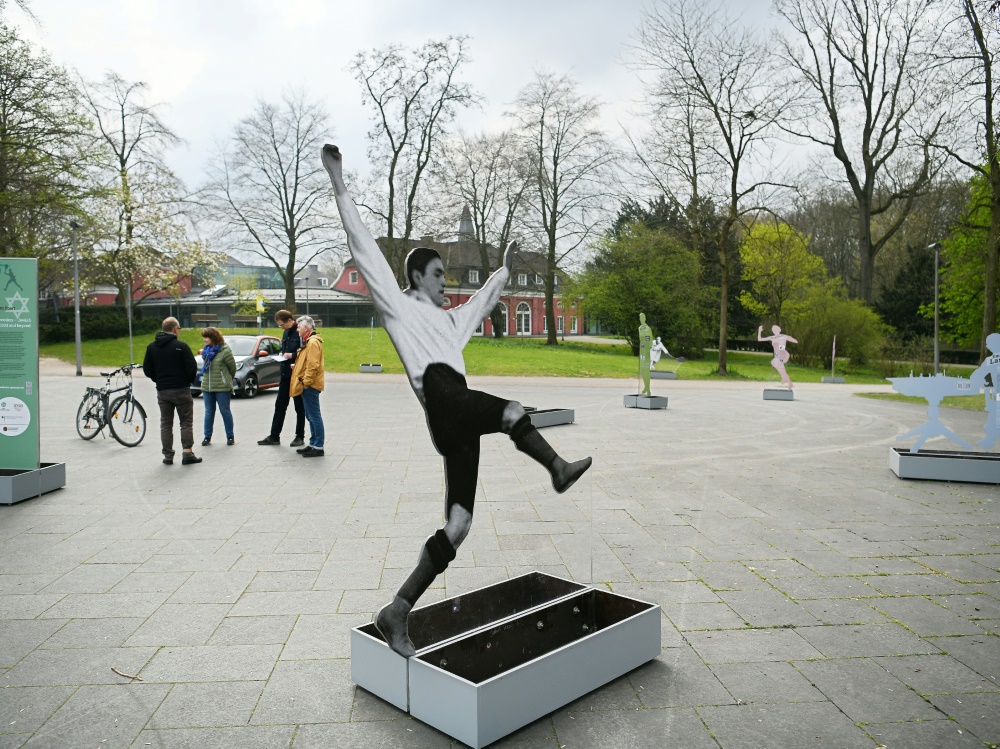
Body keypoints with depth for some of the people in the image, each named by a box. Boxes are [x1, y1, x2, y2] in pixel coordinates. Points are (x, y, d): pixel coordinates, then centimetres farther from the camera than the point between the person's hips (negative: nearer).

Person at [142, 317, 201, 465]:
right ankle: (187, 453, -1)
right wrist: (189, 380, 5)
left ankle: (168, 455, 11)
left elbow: (147, 370, 7)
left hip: (162, 391, 4)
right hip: (181, 390, -4)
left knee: (166, 423, 11)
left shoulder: (151, 347, 6)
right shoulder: (181, 346, -10)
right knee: (186, 422, 3)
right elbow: (192, 368, -13)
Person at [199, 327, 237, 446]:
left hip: (222, 387, -6)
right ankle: (207, 437, 18)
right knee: (209, 412, 11)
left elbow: (233, 367, -4)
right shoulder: (207, 349, 8)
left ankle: (230, 436, 13)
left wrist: (227, 379, 9)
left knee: (225, 411, 3)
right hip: (207, 386, 6)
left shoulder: (225, 350, -12)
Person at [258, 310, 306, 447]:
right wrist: (282, 355, 3)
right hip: (286, 374, 8)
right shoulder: (286, 333, 13)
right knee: (280, 405, 9)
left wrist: (292, 356, -19)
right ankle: (274, 436, 15)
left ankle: (300, 437, 14)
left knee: (299, 406, 4)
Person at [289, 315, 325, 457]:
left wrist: (306, 382, -19)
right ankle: (313, 444, 23)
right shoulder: (308, 341, 19)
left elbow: (313, 365, -22)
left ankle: (318, 447, -5)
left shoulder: (313, 342, -15)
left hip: (310, 386, -11)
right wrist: (296, 366, 12)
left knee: (314, 416, -7)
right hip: (307, 386, 11)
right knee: (311, 416, 15)